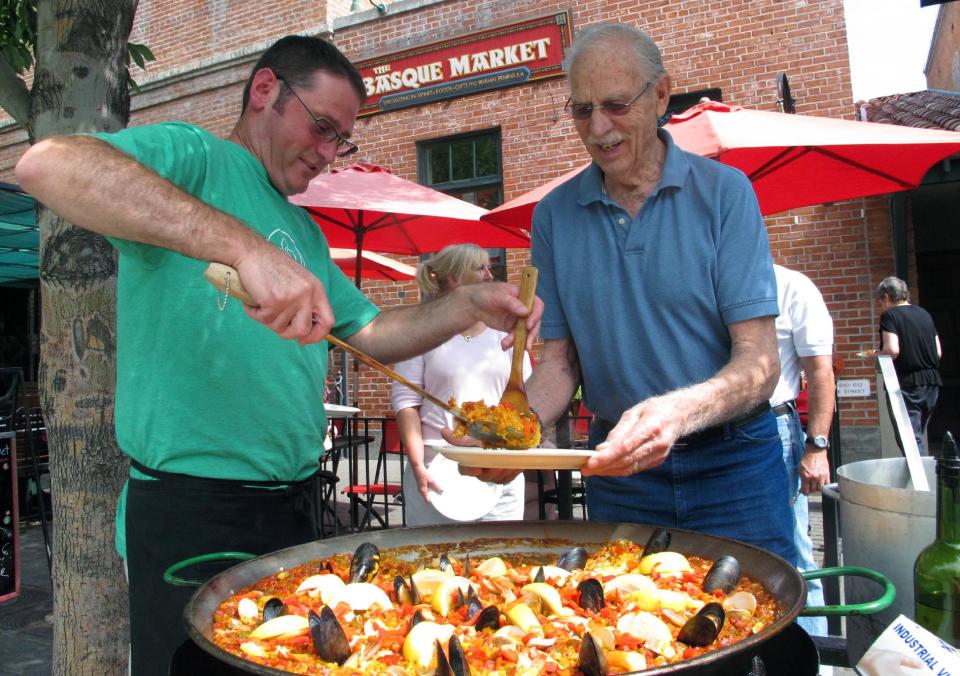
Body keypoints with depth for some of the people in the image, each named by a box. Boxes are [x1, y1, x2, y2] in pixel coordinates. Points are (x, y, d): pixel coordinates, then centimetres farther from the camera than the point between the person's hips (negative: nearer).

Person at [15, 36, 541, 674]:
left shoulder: (306, 232, 17)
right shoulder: (192, 156, -7)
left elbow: (374, 334, 17)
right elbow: (47, 164, -26)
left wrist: (470, 304, 1)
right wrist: (247, 247, -36)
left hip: (294, 507, 8)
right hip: (191, 509, -7)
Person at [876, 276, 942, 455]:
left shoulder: (890, 315, -8)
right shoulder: (924, 314, 12)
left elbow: (892, 350, -21)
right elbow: (938, 352, 13)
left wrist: (878, 354, -1)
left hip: (908, 383, -7)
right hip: (933, 382, 7)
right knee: (917, 436, 18)